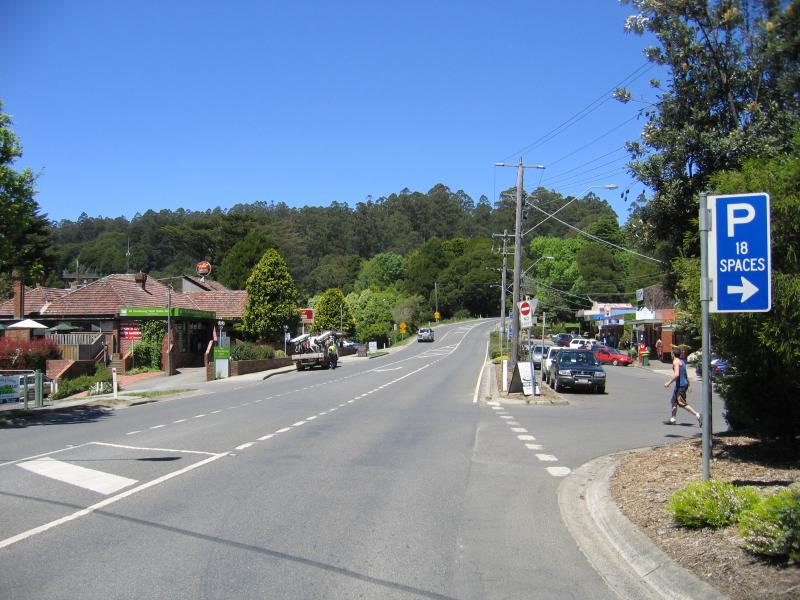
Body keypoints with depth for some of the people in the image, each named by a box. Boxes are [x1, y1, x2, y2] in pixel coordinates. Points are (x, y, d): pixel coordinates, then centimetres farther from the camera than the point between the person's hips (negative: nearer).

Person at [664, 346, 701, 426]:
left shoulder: (676, 361, -13)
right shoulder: (682, 361, 15)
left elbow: (676, 374, -24)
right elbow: (686, 374, 20)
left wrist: (668, 383, -17)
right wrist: (688, 385, 24)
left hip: (680, 385, -10)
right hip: (685, 384, 10)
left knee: (682, 403, -8)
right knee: (674, 401, 17)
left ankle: (697, 415, -16)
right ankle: (672, 419, 22)